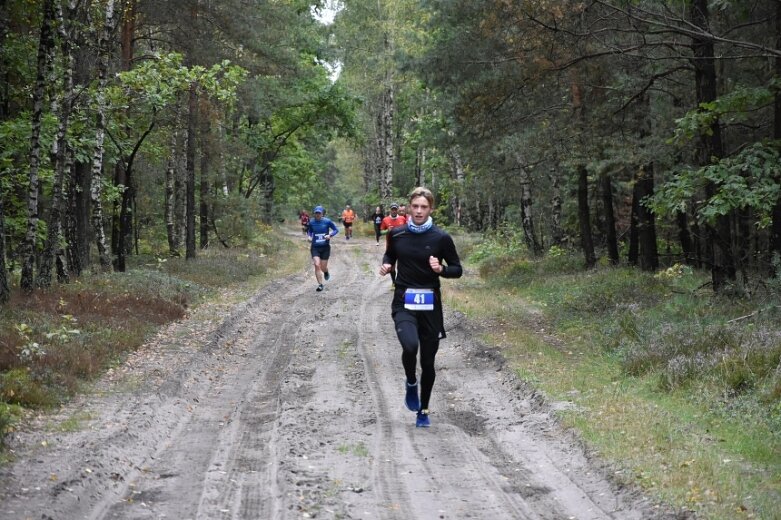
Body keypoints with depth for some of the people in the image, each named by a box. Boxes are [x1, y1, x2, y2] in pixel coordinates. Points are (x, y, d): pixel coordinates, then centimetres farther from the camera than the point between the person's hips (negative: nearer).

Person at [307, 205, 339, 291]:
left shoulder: (327, 221, -6)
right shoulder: (311, 222, 0)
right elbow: (309, 231, 19)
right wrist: (309, 236, -3)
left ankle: (326, 272, 43)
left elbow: (336, 229, 3)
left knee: (323, 267, 4)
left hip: (325, 247, -1)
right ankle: (320, 284, -6)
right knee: (317, 265, -16)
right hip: (315, 247, 1)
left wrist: (330, 235, -15)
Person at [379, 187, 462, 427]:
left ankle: (423, 410, 29)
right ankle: (411, 383, 4)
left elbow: (457, 270, 3)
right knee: (410, 345, -28)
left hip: (430, 304, 0)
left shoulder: (441, 238, -4)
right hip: (403, 302, 0)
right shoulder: (396, 234, 2)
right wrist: (385, 265, -1)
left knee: (428, 362, 7)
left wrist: (441, 269, -17)